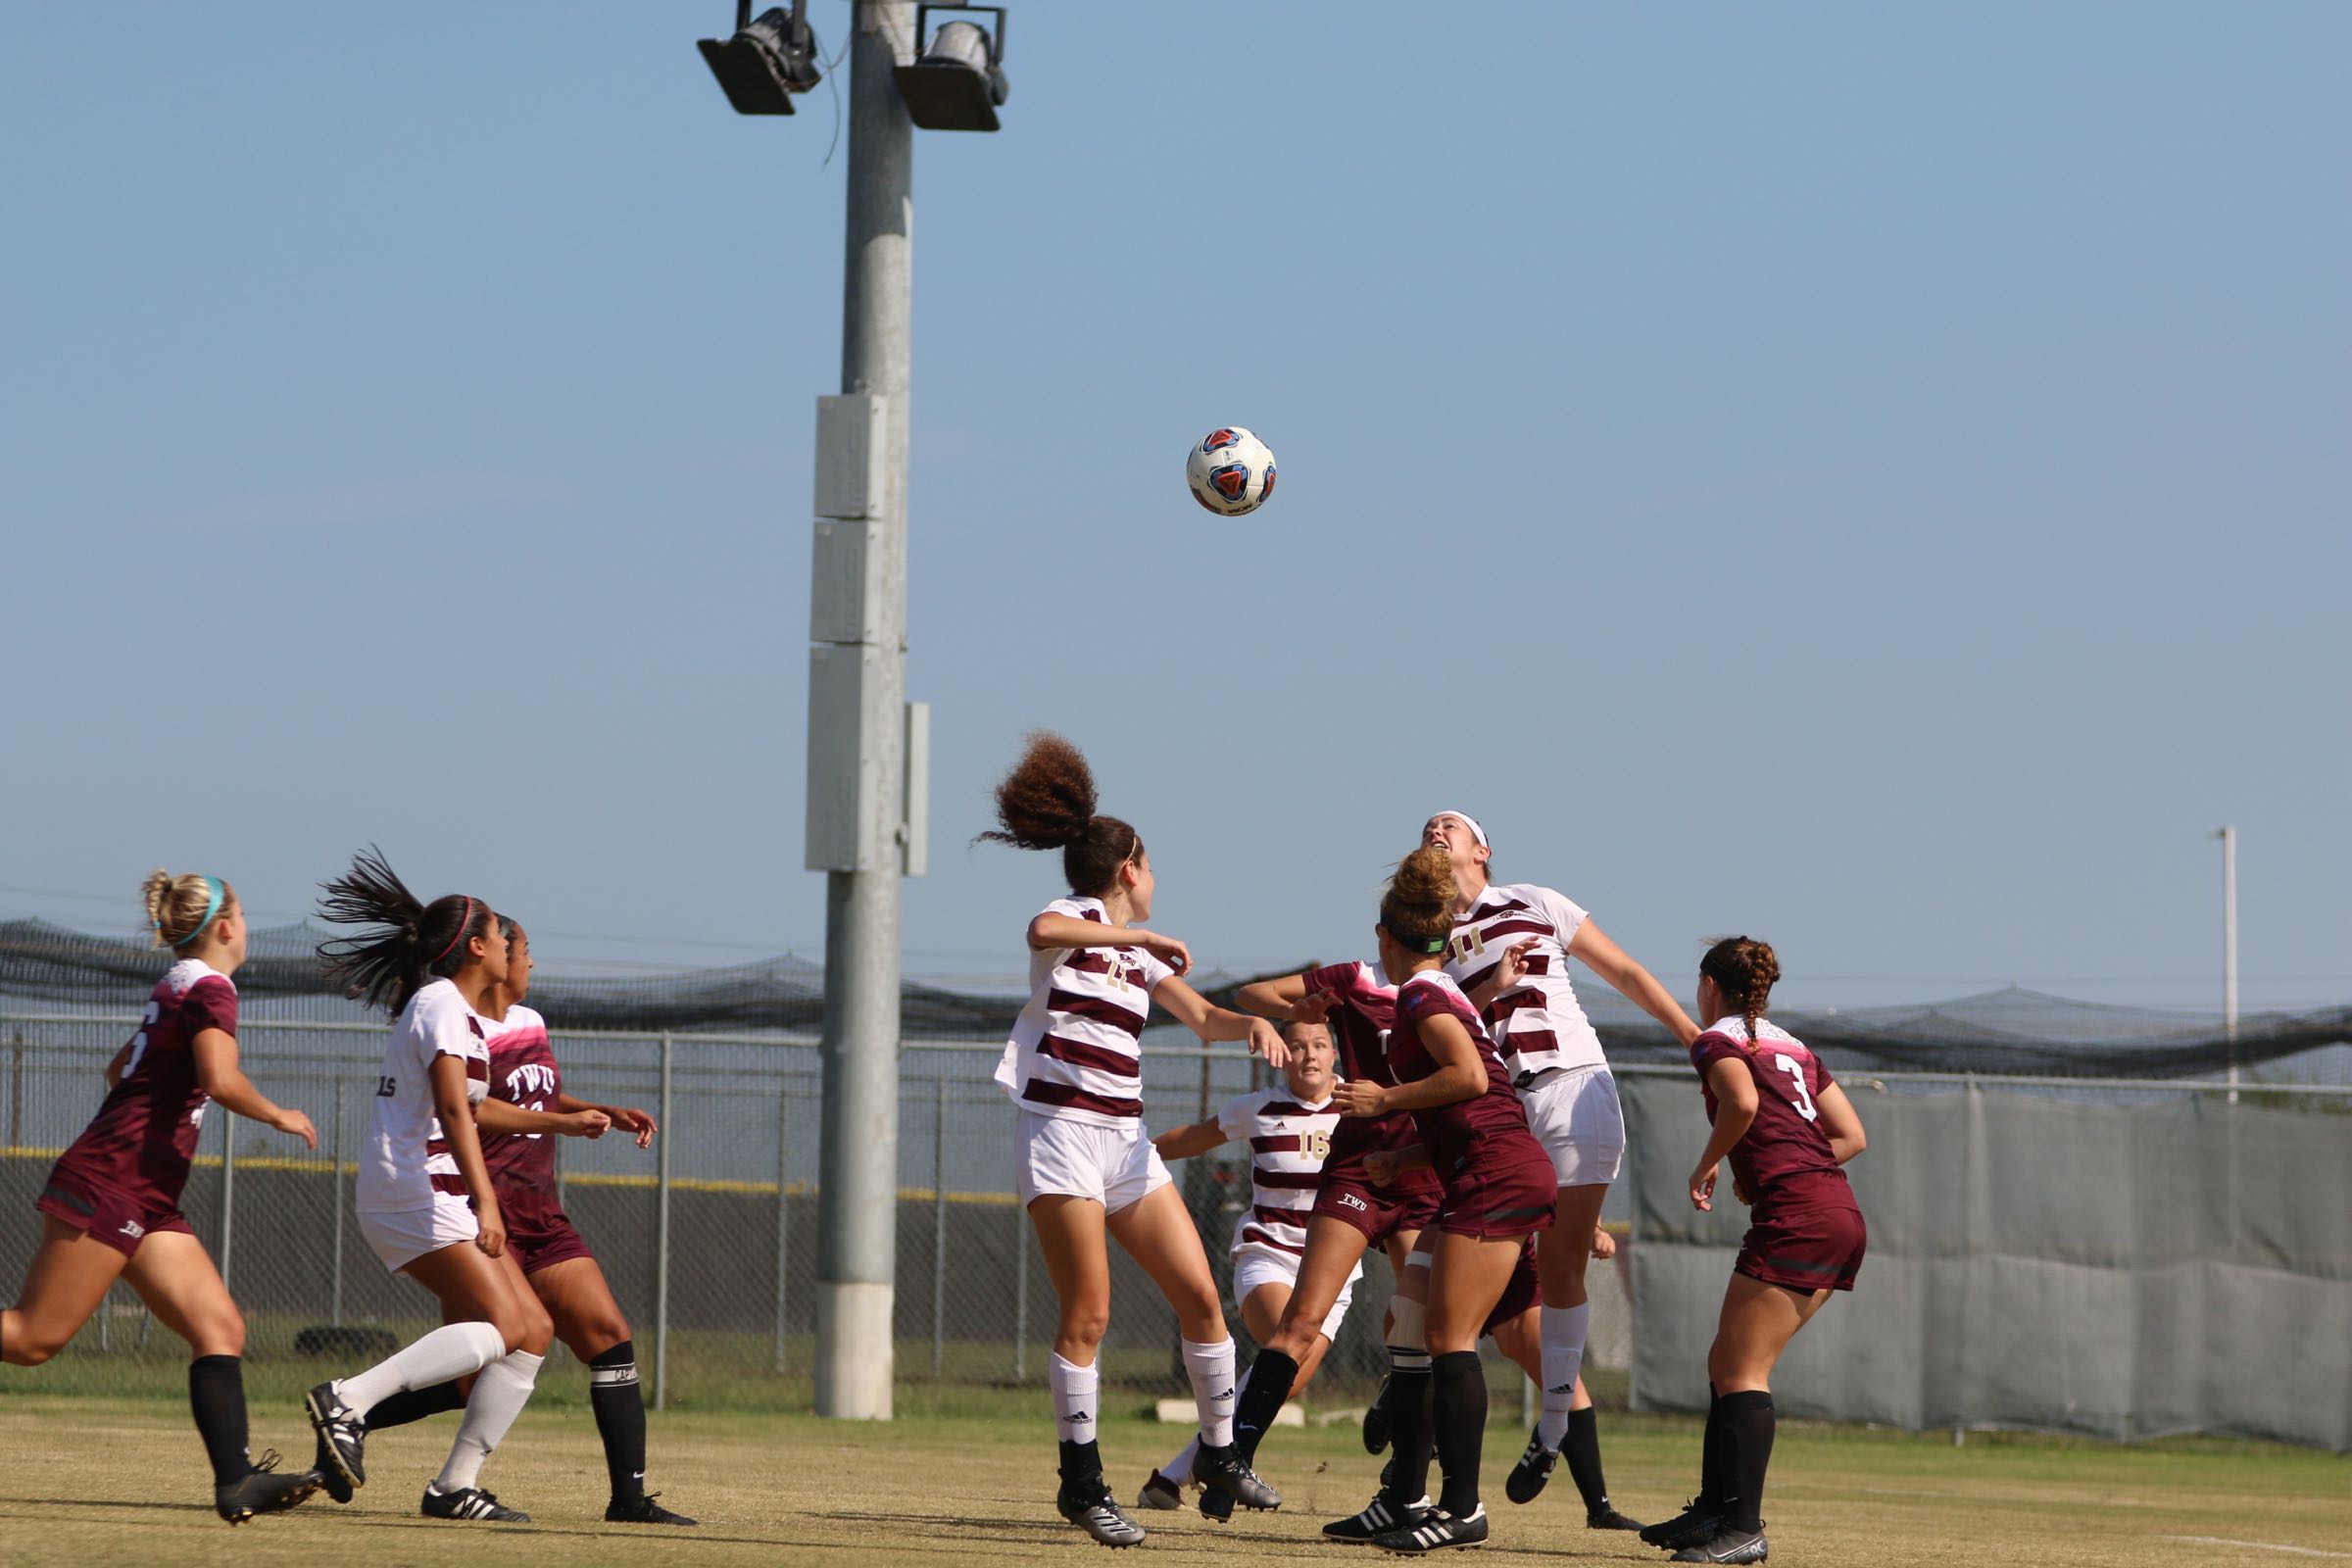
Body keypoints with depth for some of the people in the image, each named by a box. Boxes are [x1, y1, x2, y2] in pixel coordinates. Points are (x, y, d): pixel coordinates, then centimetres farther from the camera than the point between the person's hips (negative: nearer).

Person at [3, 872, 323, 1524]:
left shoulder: (174, 987, 19)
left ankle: (236, 1480, -11)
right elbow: (221, 1080, -25)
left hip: (146, 1201, 10)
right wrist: (279, 1116, -10)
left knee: (222, 1329, -2)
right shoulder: (210, 989, -9)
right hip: (111, 1184, -10)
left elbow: (118, 1069, 34)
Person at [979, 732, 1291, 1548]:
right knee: (1087, 1313, -10)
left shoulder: (1142, 951, 20)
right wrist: (1143, 938, -24)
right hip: (1062, 1135, -8)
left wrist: (1255, 1023, 7)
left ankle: (1220, 1451, 18)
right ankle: (1082, 1482, -3)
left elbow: (1202, 1018, 28)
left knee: (1199, 1294, 4)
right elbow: (1042, 932, -29)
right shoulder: (1076, 921, -4)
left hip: (1125, 1141, 8)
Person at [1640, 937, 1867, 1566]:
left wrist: (1707, 1164, -5)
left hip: (1795, 1219, -8)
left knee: (1741, 1370, -7)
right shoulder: (1794, 1048, 24)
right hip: (1842, 1215, 8)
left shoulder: (1717, 1041, 1)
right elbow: (1851, 1135, 19)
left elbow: (1742, 1101, -20)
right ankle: (1715, 1509, 16)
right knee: (1728, 1363, 14)